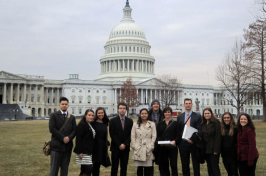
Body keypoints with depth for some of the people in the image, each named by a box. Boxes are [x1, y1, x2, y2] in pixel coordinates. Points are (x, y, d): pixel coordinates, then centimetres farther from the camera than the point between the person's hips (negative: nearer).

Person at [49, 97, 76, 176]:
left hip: (68, 146, 4)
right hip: (57, 146, -4)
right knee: (54, 168, -1)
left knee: (65, 168, 8)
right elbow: (52, 129, -9)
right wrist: (62, 138, -13)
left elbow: (74, 130, 7)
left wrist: (69, 137, -13)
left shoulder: (72, 117, 14)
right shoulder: (54, 115, 2)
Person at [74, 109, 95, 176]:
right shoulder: (81, 125, -10)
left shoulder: (91, 125, 16)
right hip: (83, 152, -8)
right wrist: (79, 152, -21)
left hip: (89, 151, 8)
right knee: (89, 169, -14)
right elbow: (78, 139, -16)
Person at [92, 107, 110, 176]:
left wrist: (107, 144, 12)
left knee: (97, 165, 9)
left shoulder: (105, 123, 10)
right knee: (96, 164, -4)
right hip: (95, 146, -5)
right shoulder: (93, 123, -7)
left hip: (102, 147, 5)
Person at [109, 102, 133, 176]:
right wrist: (119, 145, -11)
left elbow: (131, 134, 3)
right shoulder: (113, 121, 1)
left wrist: (124, 144, -9)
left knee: (124, 167, 5)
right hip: (115, 148, -2)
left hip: (125, 148, 2)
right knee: (114, 167, 2)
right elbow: (112, 134, -5)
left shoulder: (130, 121, 8)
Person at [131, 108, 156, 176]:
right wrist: (134, 146, -1)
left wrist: (151, 147, -5)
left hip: (148, 149, -1)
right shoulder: (135, 124, 9)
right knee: (139, 167, 4)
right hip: (138, 149, 1)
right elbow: (133, 136, 8)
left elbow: (154, 136, 3)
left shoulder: (152, 124, 6)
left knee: (148, 167, -3)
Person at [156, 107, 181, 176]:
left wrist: (175, 141, -16)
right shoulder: (160, 124, 14)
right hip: (162, 148, 2)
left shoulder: (175, 123, 8)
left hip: (172, 147, -2)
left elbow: (178, 136, 3)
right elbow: (157, 136, 10)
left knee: (173, 164, -5)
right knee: (164, 165, 4)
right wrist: (159, 142, -10)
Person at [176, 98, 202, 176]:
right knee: (184, 165, 11)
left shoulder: (197, 116, 1)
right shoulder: (179, 116, 9)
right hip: (183, 143, 2)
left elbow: (199, 130, -5)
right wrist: (178, 141, -2)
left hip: (194, 143, -2)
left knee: (196, 164, 5)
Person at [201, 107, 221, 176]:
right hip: (206, 150, 6)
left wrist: (216, 150, -17)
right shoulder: (203, 123, 11)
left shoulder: (216, 122, -8)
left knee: (215, 167, -2)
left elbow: (218, 137, -13)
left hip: (213, 150, -6)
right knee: (209, 168, 12)